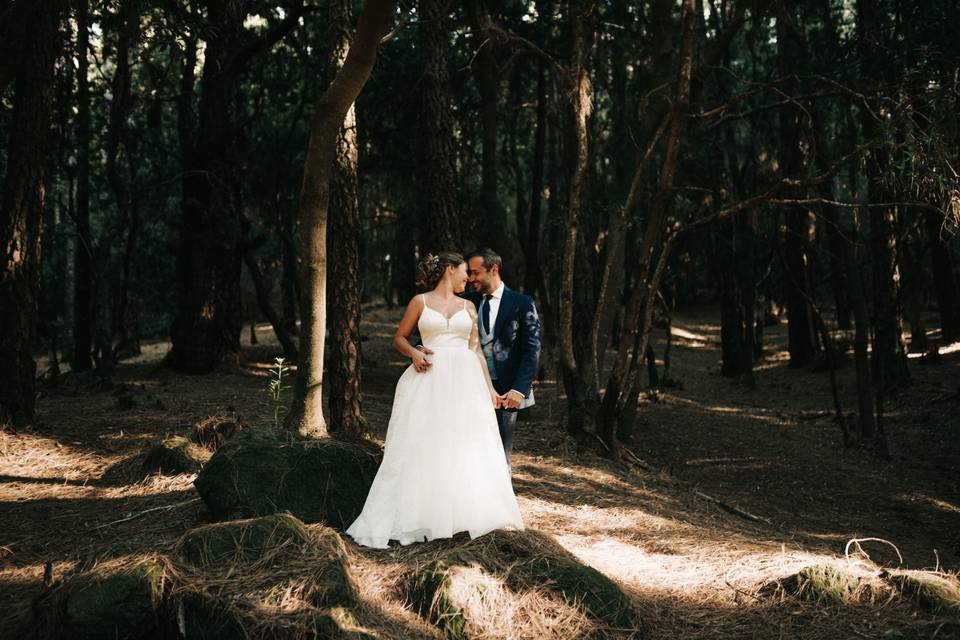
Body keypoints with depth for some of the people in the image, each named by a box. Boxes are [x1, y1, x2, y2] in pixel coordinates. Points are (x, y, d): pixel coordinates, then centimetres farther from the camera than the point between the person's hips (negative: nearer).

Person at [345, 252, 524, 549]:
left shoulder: (468, 307, 14)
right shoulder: (420, 302, 5)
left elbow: (477, 350, 13)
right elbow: (399, 338, 10)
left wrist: (490, 388, 8)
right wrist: (413, 353, -11)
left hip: (465, 381, 3)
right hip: (430, 379, -3)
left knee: (468, 449, 1)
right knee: (423, 447, -4)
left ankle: (467, 514, 9)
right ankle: (421, 516, 2)